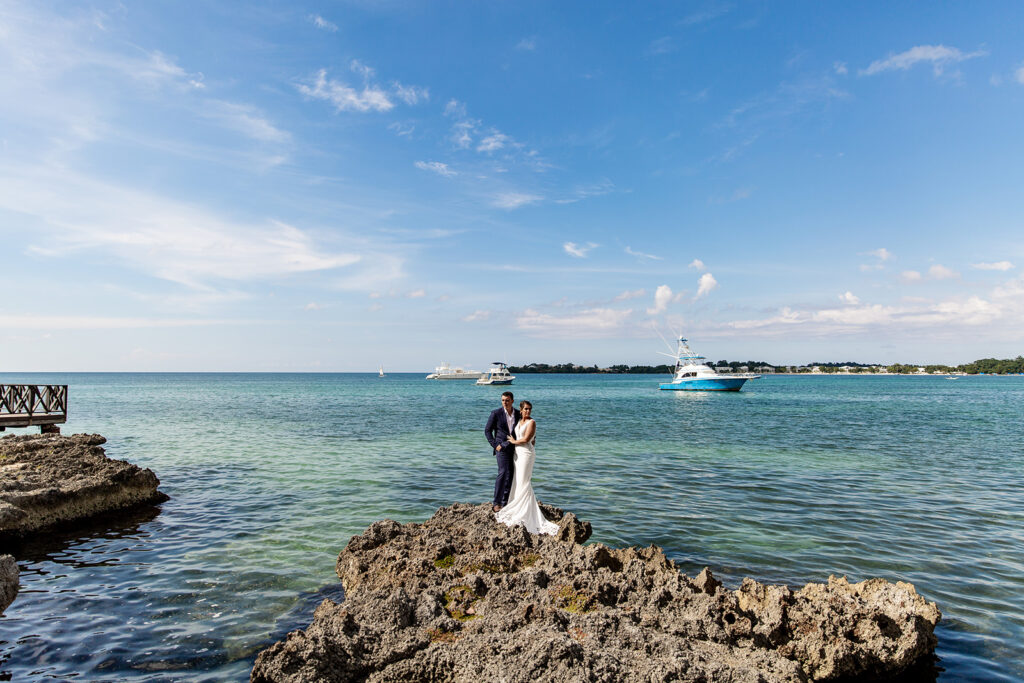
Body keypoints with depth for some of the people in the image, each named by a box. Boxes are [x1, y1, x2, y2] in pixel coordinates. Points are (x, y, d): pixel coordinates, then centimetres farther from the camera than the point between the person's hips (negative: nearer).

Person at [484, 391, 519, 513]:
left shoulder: (518, 414, 7)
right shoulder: (496, 413, -3)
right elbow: (487, 430, 0)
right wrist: (495, 445, -8)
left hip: (515, 448, 4)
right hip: (502, 447, -4)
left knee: (511, 475, 5)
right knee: (503, 472, -17)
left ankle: (505, 502, 15)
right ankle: (496, 503, -12)